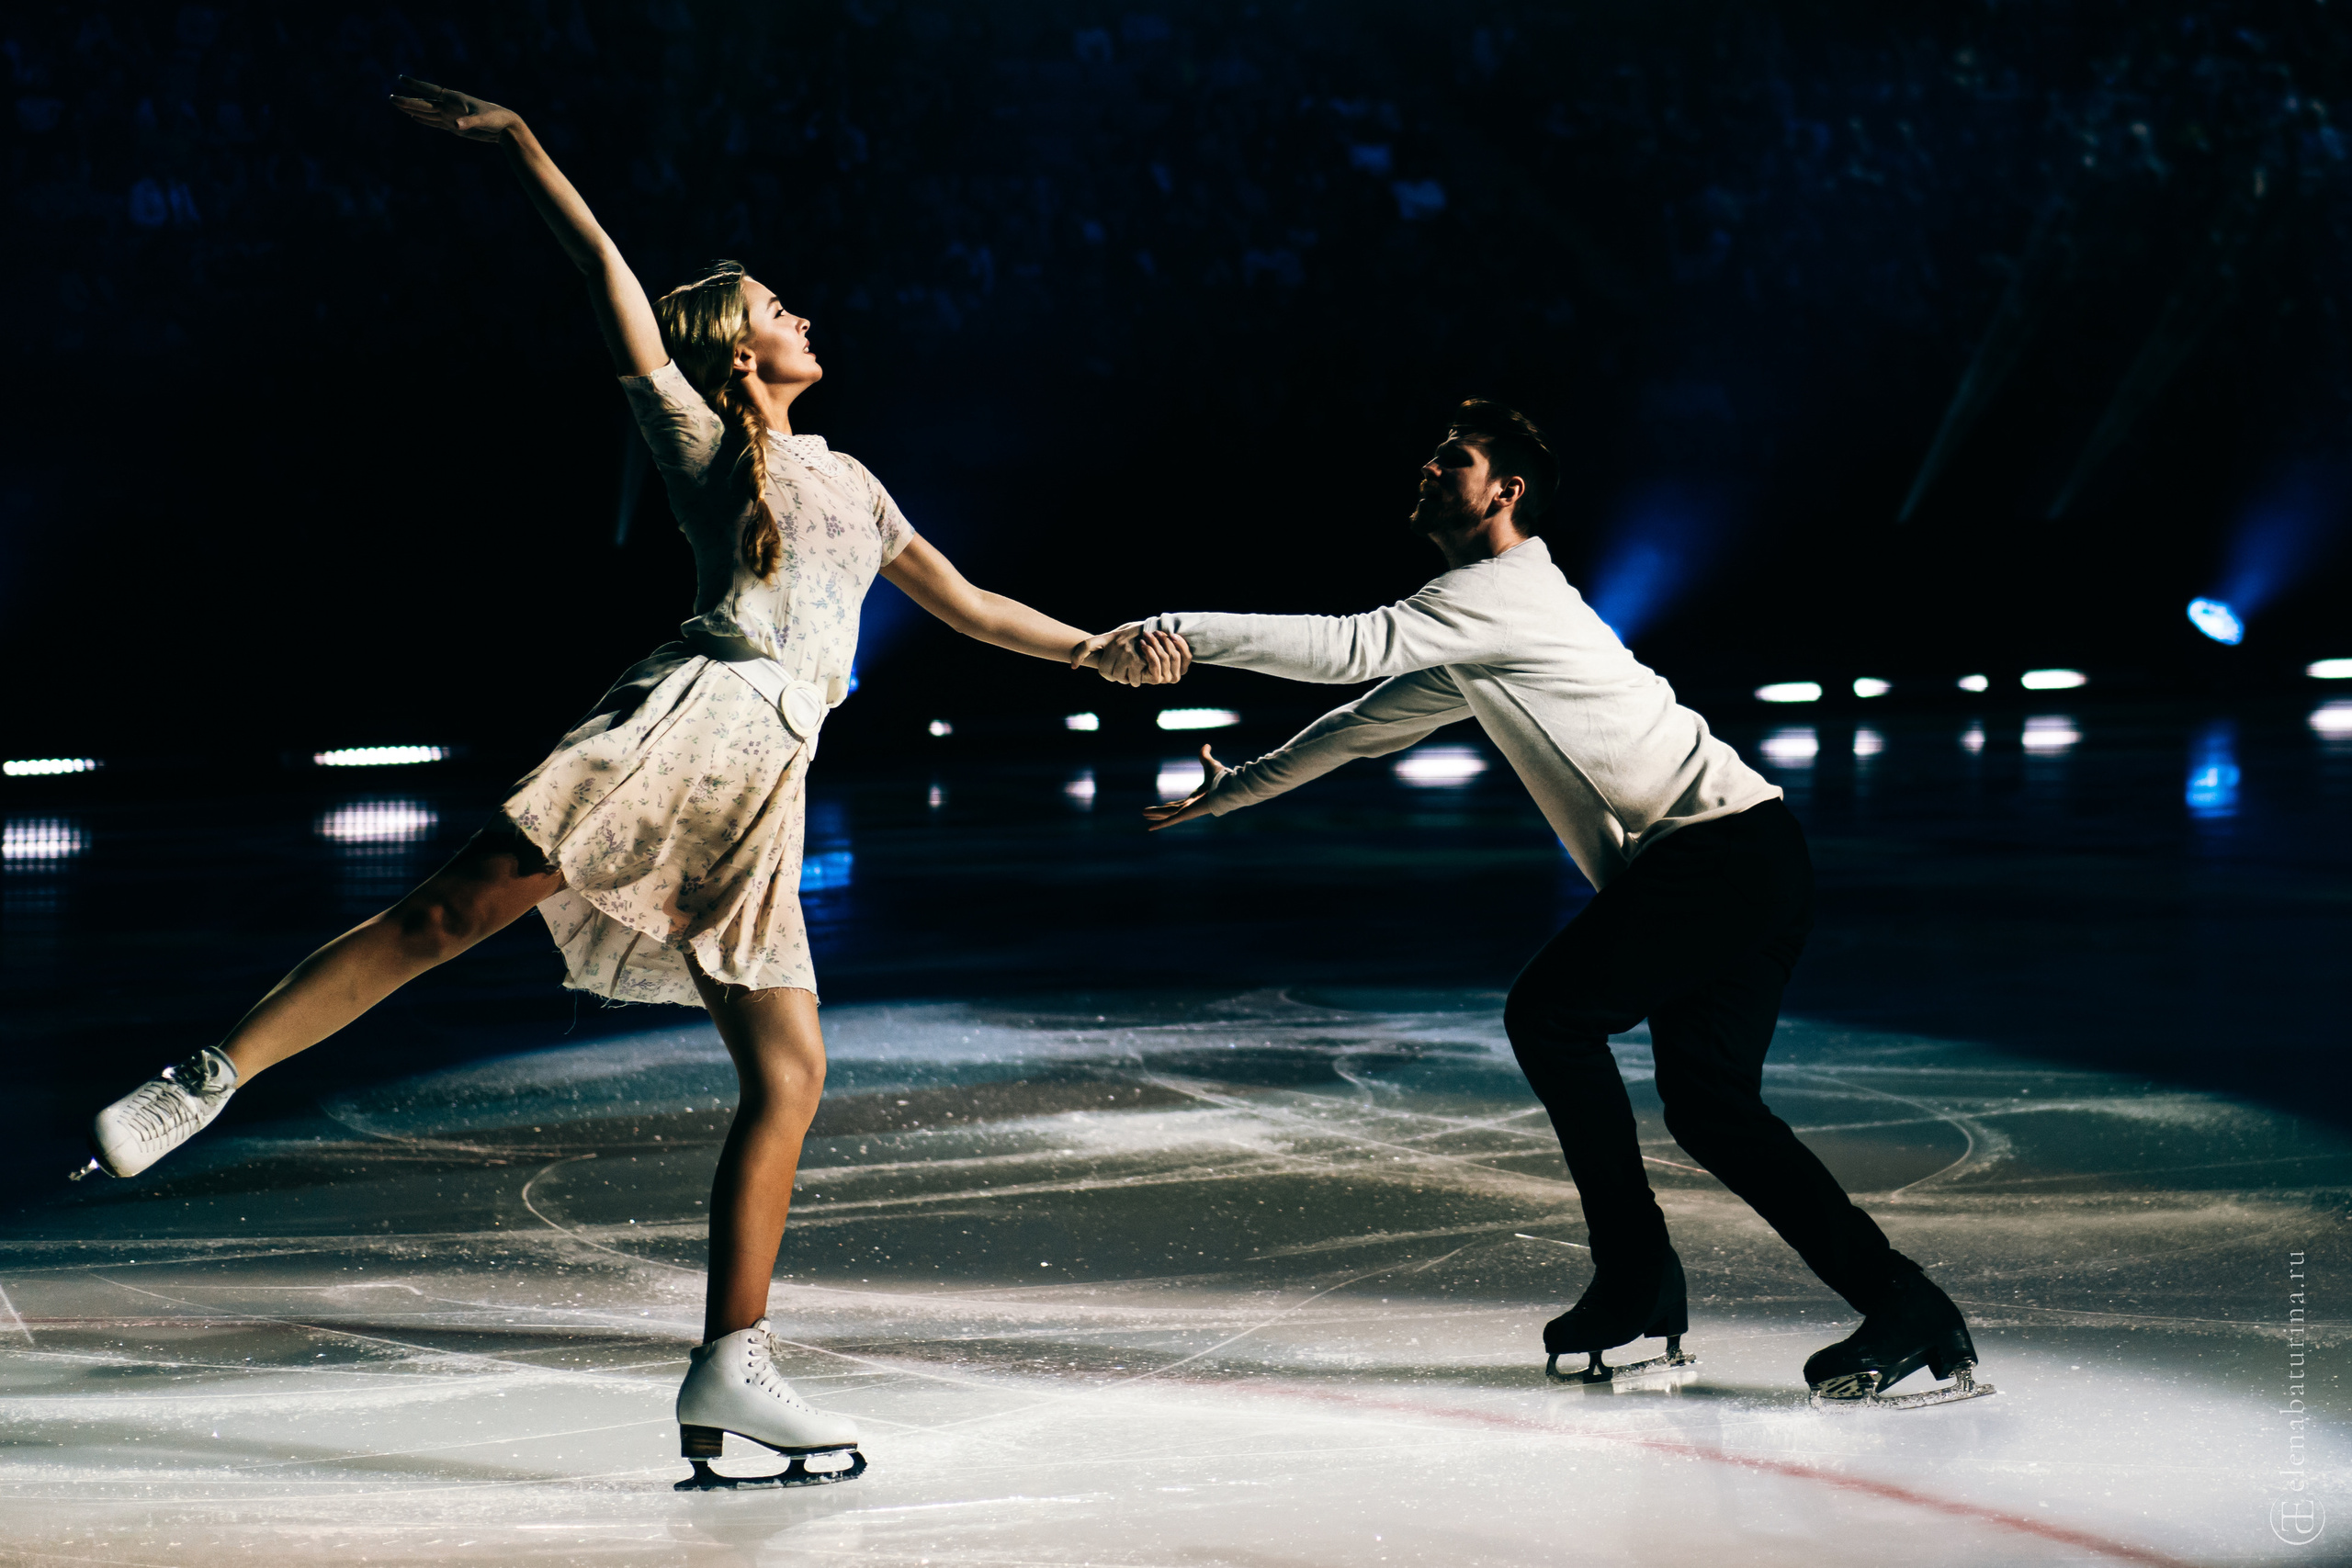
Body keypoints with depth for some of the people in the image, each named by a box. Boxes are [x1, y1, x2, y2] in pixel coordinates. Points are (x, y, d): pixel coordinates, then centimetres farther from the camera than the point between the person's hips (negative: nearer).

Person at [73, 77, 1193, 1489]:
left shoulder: (849, 481, 32)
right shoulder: (697, 432, 14)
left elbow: (962, 603, 36)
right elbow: (607, 273, 9)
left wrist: (1099, 653, 30)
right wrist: (512, 142, 5)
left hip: (761, 796, 6)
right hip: (692, 718, -5)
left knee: (790, 1075, -4)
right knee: (454, 908, -20)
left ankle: (732, 1370, -6)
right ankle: (205, 1081, -18)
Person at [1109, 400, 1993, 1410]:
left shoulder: (1503, 589, -7)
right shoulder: (1470, 650, 24)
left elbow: (1354, 646, -17)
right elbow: (1368, 722, 35)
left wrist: (1185, 631, -17)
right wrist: (1235, 788, 38)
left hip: (1724, 848, -10)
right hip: (1744, 864, 10)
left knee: (1550, 1013, -9)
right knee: (1707, 1107, 5)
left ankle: (1637, 1288, -6)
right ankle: (1902, 1307, 0)